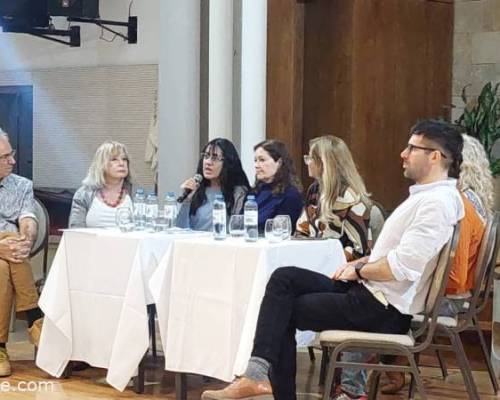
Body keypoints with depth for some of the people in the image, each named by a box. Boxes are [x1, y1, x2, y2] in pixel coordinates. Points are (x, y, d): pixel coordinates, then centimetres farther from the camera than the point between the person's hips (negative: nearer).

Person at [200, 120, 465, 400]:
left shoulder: (438, 201, -18)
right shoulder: (424, 195, 16)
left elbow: (401, 267, -26)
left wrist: (359, 271, -9)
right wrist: (360, 262, 8)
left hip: (385, 310, -10)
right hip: (371, 292, 10)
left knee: (285, 312, -3)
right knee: (285, 278, -3)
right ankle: (260, 372, -12)